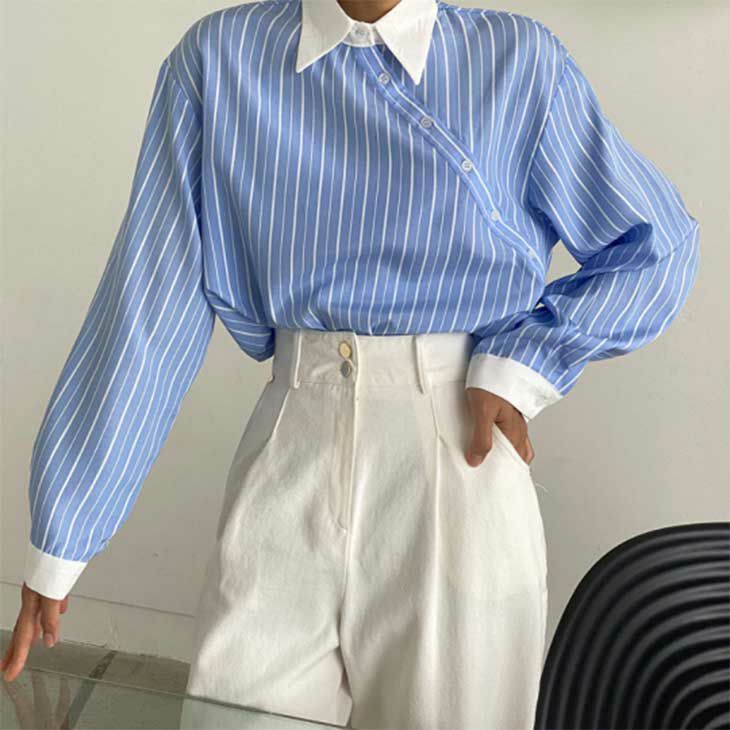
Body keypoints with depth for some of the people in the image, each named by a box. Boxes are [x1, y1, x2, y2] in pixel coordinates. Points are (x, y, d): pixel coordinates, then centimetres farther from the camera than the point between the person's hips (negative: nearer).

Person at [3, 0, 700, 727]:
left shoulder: (521, 63, -1)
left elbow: (657, 247, 7)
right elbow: (150, 302, -2)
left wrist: (520, 365, -7)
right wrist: (60, 532, -3)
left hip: (459, 460, 0)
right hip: (288, 459, 1)